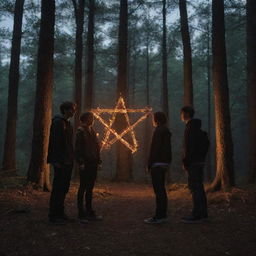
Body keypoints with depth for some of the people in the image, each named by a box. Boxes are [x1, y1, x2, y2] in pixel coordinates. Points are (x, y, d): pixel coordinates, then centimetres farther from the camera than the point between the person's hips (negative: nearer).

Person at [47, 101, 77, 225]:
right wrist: (56, 161, -21)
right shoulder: (58, 122, -10)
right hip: (60, 162, -9)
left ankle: (60, 212, 22)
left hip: (68, 162, 9)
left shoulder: (68, 123, 18)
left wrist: (71, 159, 16)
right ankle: (53, 215, 4)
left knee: (64, 188, 13)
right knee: (58, 188, -4)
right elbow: (55, 142, -17)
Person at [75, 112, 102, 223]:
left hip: (93, 164, 7)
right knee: (83, 188, 0)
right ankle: (81, 214, 8)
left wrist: (98, 160, 10)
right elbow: (77, 148, -12)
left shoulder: (92, 131, 15)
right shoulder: (80, 131, -7)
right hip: (85, 164, -7)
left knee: (90, 188, 12)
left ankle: (89, 212, 21)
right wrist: (81, 162, -17)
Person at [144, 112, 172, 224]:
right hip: (164, 163, 10)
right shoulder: (166, 131, 17)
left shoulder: (158, 131, -12)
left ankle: (159, 216, -6)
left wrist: (149, 164, -15)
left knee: (158, 190, -8)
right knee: (161, 190, 13)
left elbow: (154, 149, -17)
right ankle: (163, 215, 19)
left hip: (158, 163, -10)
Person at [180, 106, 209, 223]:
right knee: (199, 187, 12)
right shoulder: (197, 127, 19)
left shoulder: (190, 127, -11)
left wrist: (185, 162, -17)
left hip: (193, 162, -10)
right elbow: (206, 142, 23)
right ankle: (203, 212, 17)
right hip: (199, 161, 10)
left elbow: (189, 146, -20)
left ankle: (197, 214, -7)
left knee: (194, 187, -9)